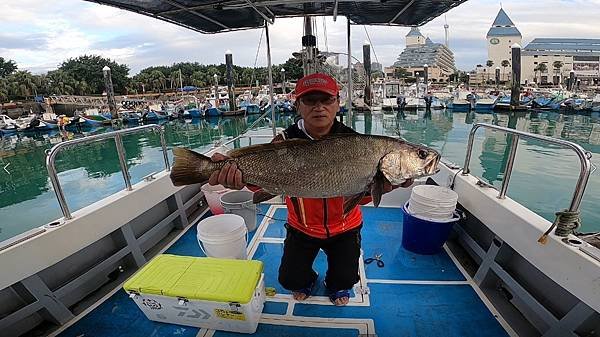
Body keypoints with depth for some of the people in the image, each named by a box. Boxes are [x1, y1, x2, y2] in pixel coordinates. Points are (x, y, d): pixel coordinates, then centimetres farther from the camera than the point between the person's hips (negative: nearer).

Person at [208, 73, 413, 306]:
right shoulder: (285, 142, -18)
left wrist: (387, 183, -45)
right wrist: (239, 174, -57)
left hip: (344, 228, 0)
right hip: (302, 228, 0)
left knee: (345, 279, 2)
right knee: (290, 280, 2)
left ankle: (336, 285, 41)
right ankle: (307, 280, 39)